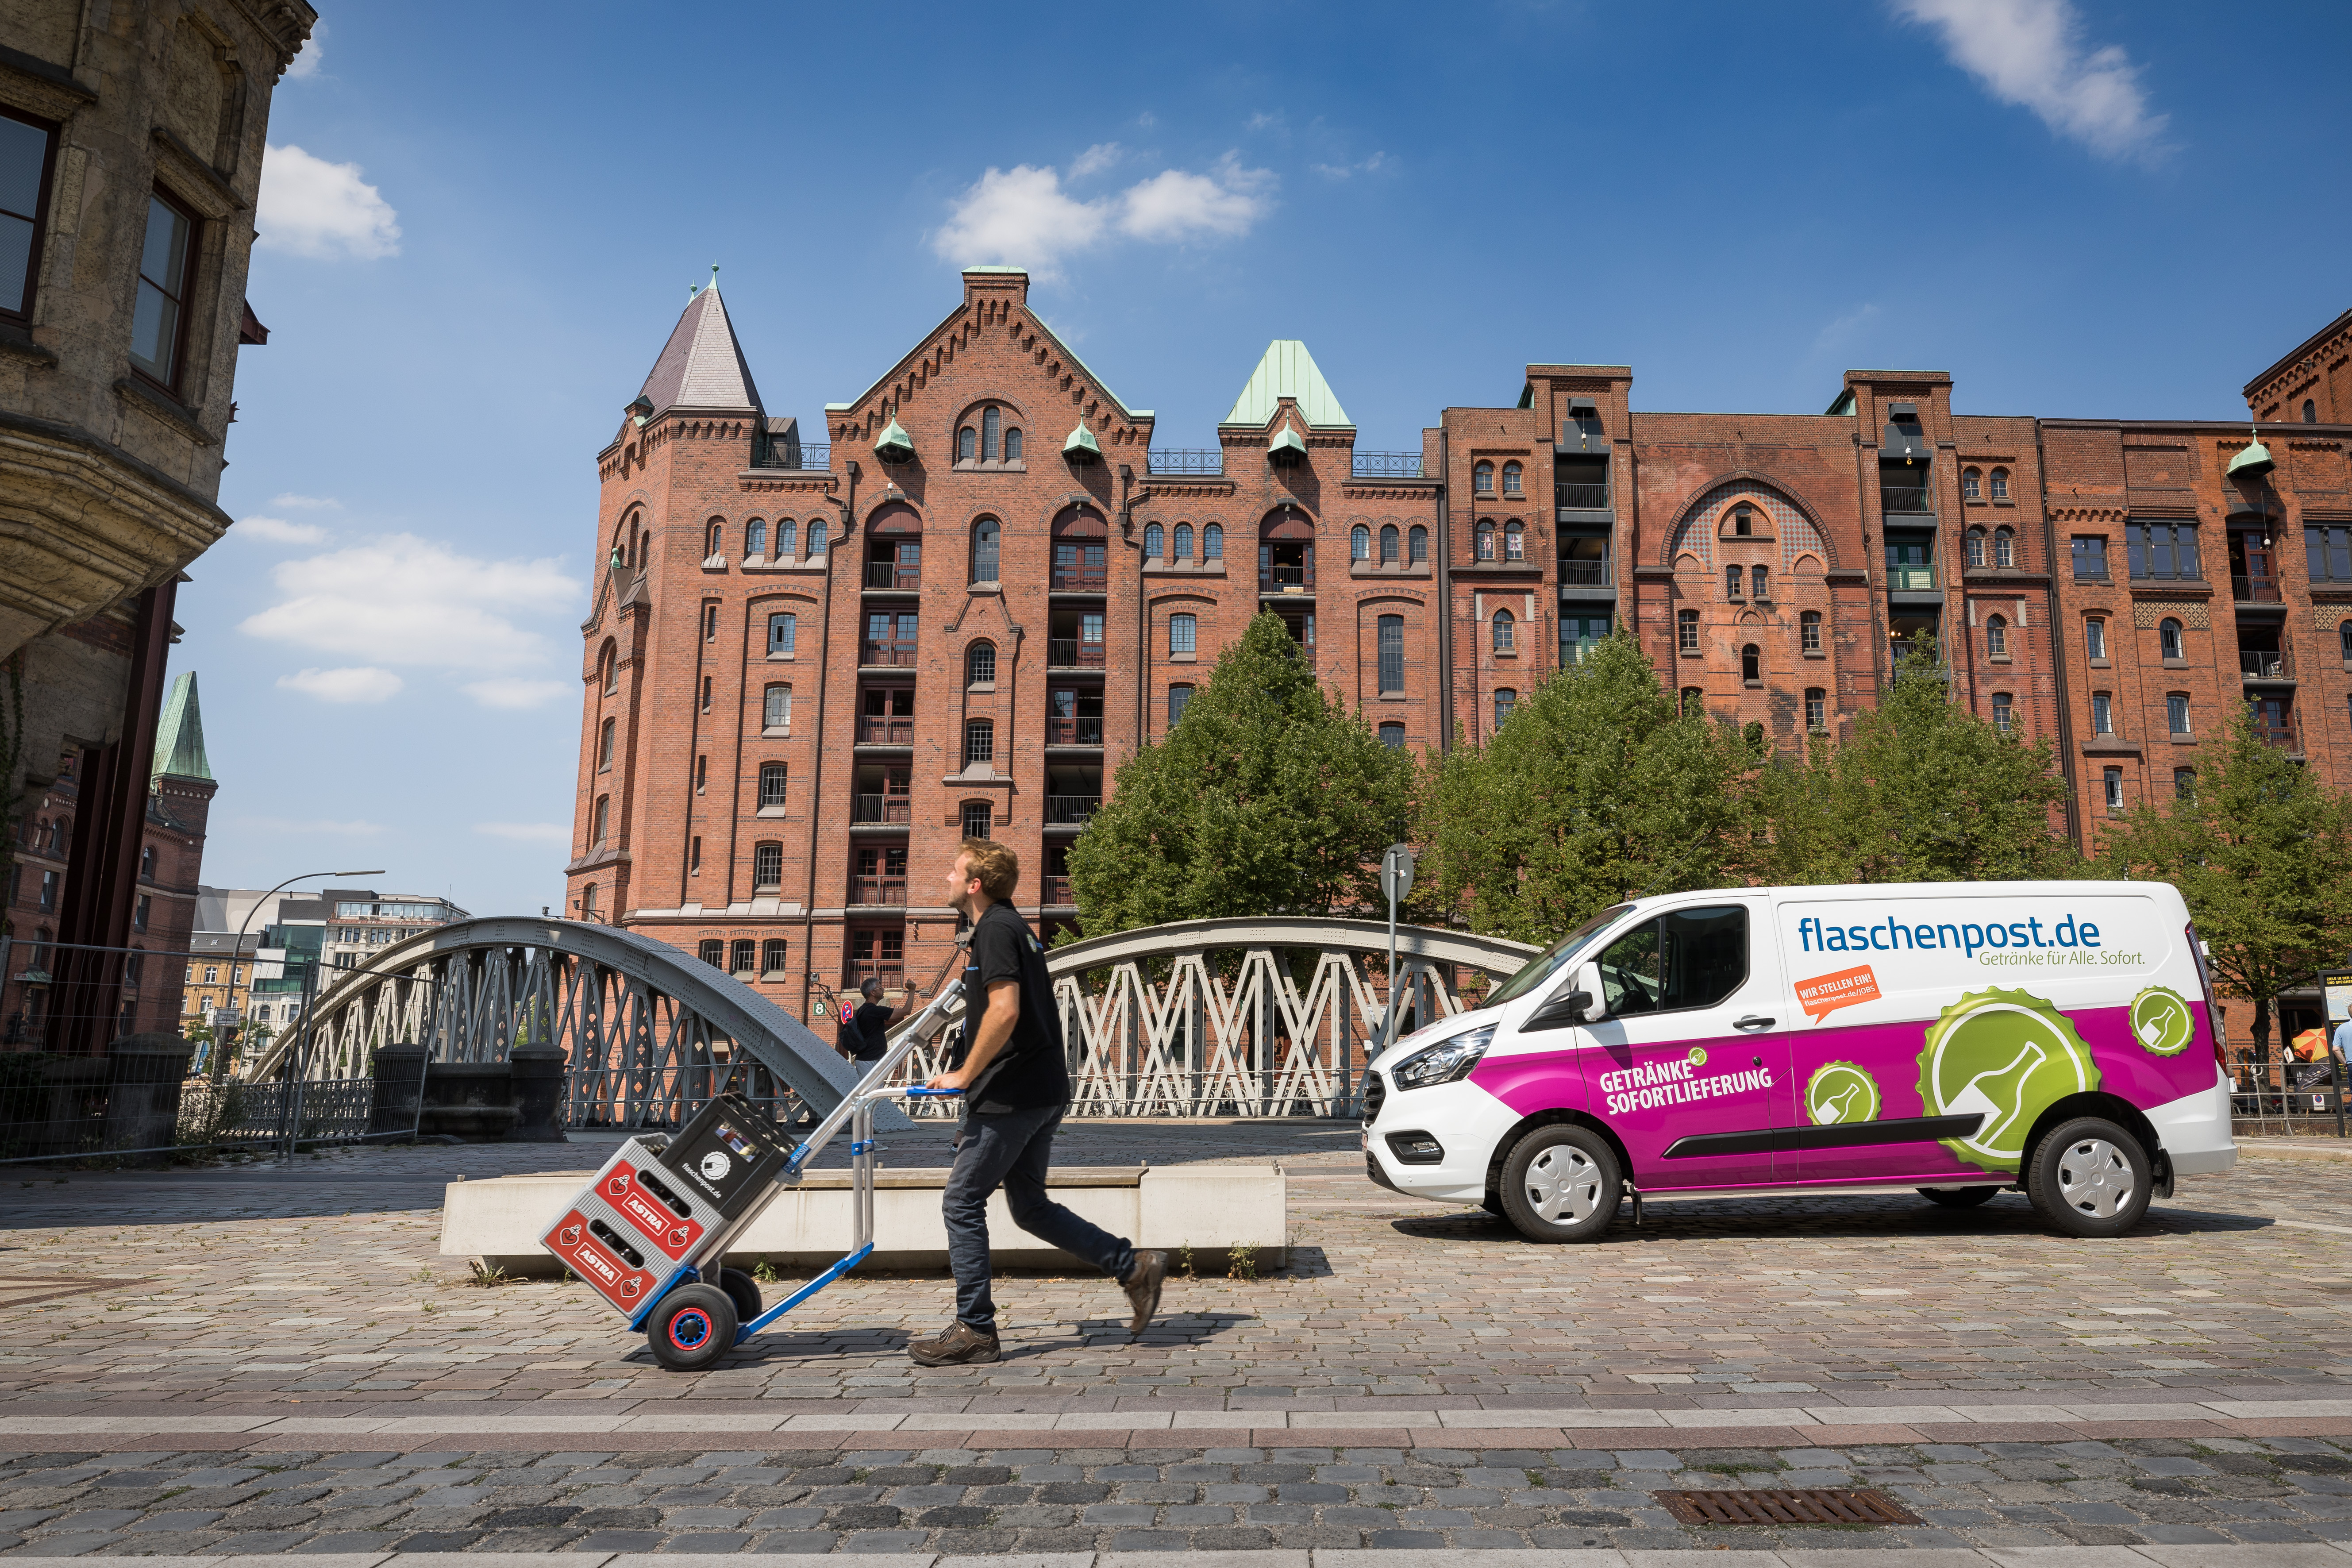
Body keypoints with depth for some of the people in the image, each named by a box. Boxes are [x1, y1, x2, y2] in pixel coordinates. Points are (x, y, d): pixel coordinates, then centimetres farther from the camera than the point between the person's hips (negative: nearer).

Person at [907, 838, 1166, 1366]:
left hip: (1012, 1093, -10)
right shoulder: (1012, 926, 19)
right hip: (1044, 1090, 10)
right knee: (1029, 1205, 15)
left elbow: (1004, 1011, -25)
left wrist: (963, 1076, -17)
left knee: (962, 1202, -1)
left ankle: (974, 1330, 6)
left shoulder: (995, 929, -13)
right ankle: (1133, 1266, 14)